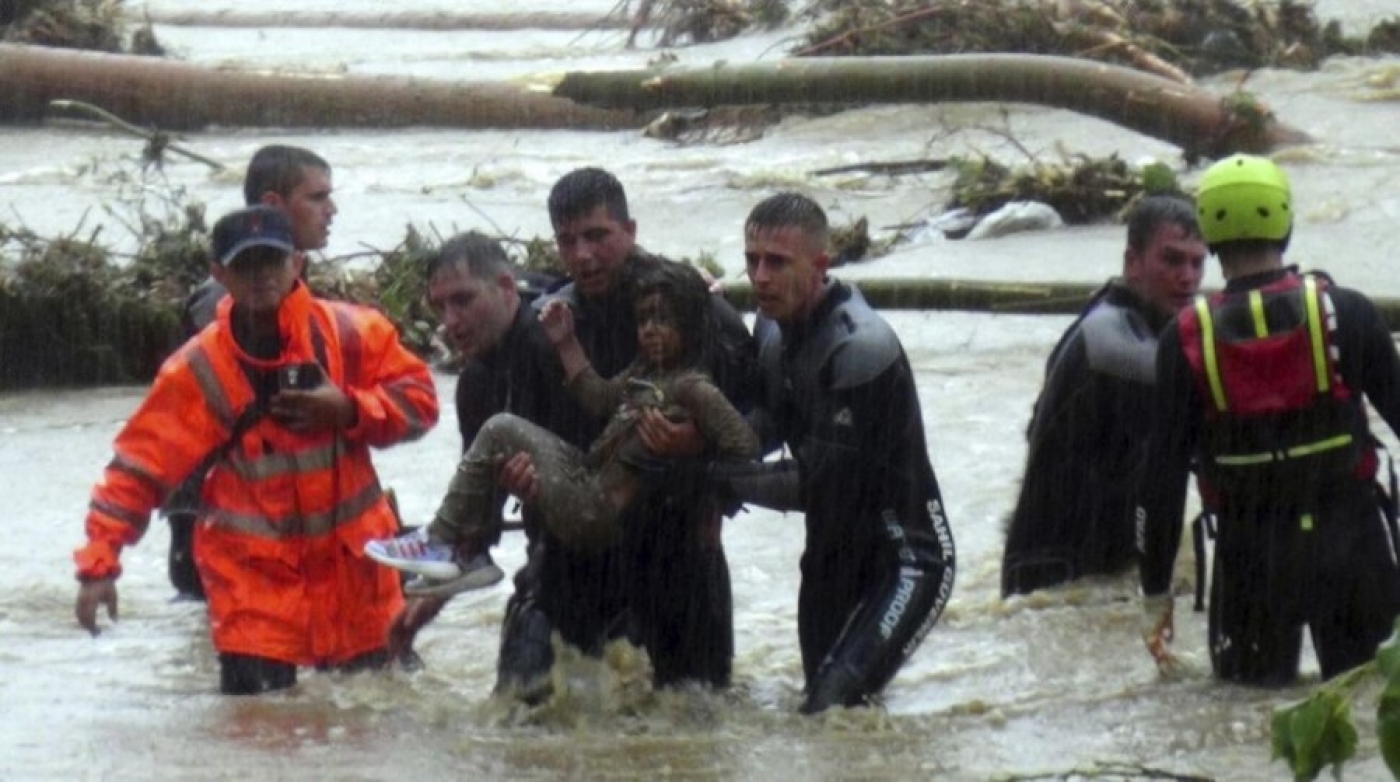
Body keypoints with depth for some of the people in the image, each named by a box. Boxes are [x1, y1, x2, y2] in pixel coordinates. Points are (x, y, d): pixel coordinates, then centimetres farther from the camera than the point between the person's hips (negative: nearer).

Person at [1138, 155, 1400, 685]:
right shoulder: (1346, 314, -7)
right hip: (1351, 541, 0)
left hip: (1251, 560, 0)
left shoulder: (1187, 340, -6)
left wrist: (1155, 591, 5)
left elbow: (1163, 476, -4)